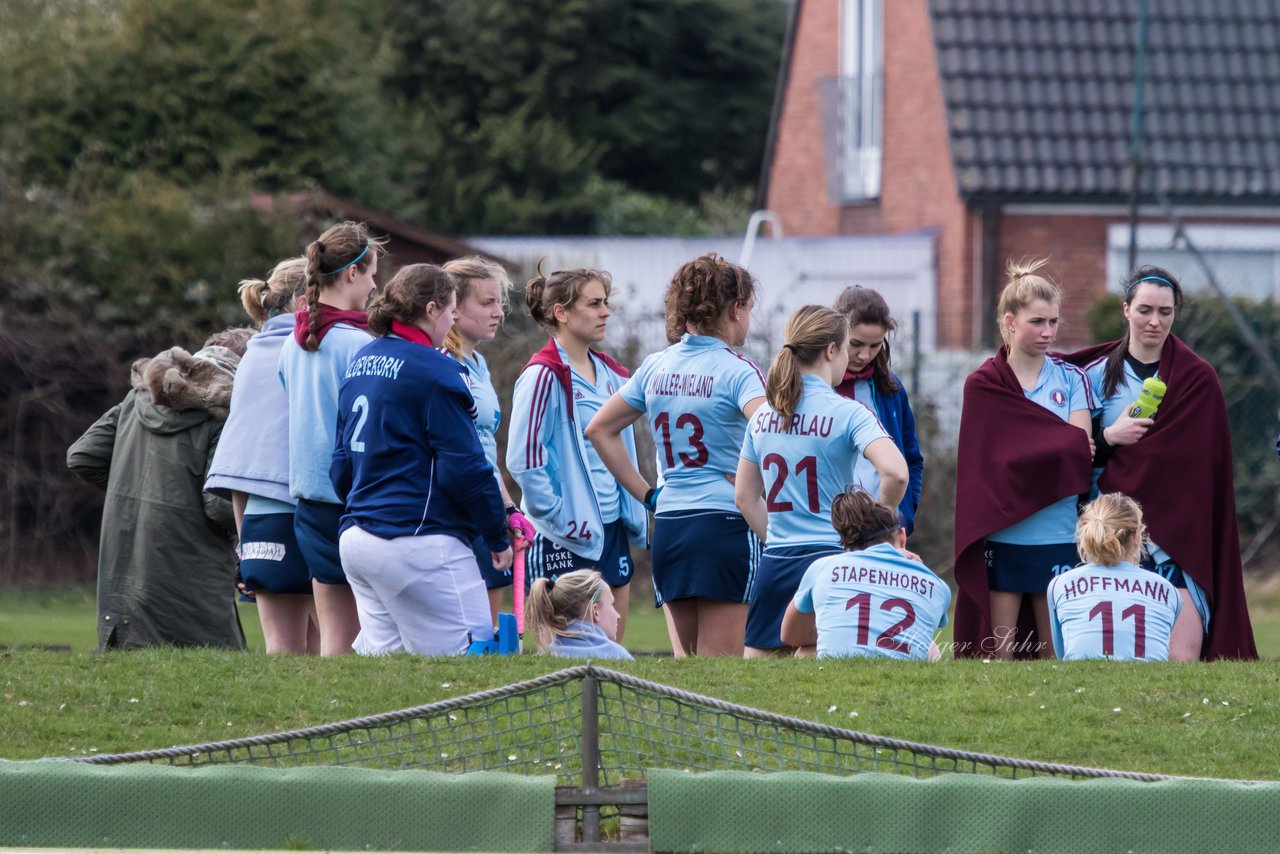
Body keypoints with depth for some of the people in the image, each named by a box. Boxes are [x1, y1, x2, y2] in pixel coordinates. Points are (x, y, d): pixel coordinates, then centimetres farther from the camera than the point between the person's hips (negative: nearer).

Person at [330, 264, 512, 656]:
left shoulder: (361, 362, 15)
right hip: (419, 543, -9)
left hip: (356, 537, 9)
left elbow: (341, 461, 19)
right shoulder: (433, 370, -11)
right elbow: (464, 465, -13)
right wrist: (498, 536, -4)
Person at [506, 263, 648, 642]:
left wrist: (635, 516, 14)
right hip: (564, 539, -8)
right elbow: (522, 459, -17)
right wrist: (559, 519, -16)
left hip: (610, 532, 8)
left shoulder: (610, 375, 13)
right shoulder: (543, 376, -12)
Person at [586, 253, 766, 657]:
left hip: (667, 525, 6)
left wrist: (647, 493, 15)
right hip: (725, 523, -6)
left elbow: (599, 430, 17)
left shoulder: (655, 367, 11)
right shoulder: (736, 370, -8)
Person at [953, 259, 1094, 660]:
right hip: (1002, 537, -2)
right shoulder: (984, 385, 4)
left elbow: (1083, 453, -1)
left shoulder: (1070, 379, 9)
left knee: (1056, 654, 2)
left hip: (1058, 537, 2)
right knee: (998, 653, -3)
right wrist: (1066, 446, -7)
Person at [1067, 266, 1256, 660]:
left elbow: (1208, 464, 5)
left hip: (1178, 527, -1)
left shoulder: (1197, 380, 5)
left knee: (1182, 651, -17)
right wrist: (1109, 437, -11)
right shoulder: (1097, 374, 8)